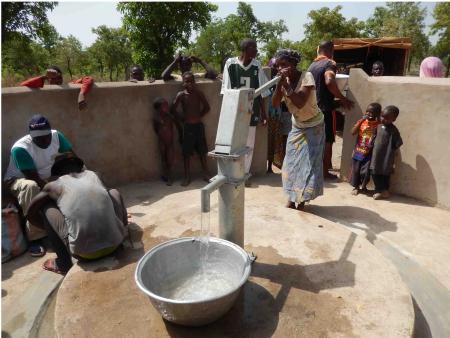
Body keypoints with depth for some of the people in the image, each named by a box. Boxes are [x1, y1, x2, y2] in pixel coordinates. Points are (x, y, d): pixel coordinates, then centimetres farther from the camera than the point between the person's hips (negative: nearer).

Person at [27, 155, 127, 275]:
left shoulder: (54, 185, 12)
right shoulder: (92, 175, 20)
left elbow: (31, 213, 26)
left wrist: (50, 227, 41)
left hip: (84, 252, -3)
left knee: (46, 208, 18)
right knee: (113, 192, 26)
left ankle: (63, 263, 15)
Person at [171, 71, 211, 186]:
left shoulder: (198, 93, 1)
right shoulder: (181, 95, -4)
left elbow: (206, 107, 8)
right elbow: (173, 110, -3)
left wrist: (199, 116, 2)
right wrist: (182, 119, -2)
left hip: (199, 125, 2)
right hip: (187, 126, -2)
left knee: (202, 151, 10)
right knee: (186, 153, 3)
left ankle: (206, 174, 22)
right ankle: (187, 177, 13)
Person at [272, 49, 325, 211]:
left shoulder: (306, 76, -24)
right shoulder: (285, 80, -7)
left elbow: (300, 103, -35)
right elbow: (275, 104, -16)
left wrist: (286, 84, -33)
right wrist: (280, 83, -25)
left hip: (313, 126, -6)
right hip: (297, 126, 6)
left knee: (308, 162, -3)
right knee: (291, 161, 7)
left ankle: (302, 199, 12)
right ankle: (292, 196, 22)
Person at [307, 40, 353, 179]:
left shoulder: (311, 65, 13)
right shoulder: (329, 63, -11)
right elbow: (329, 82, -29)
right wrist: (343, 99, -20)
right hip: (325, 107, -7)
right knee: (327, 140, 1)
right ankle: (325, 171, 6)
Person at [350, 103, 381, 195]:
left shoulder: (378, 124, -5)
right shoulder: (361, 121, 0)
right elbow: (353, 132, -11)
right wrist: (361, 121, -17)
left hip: (369, 153, -2)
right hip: (358, 151, 2)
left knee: (365, 172, -3)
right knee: (355, 170, 8)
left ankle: (364, 186, 25)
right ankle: (356, 187, 28)